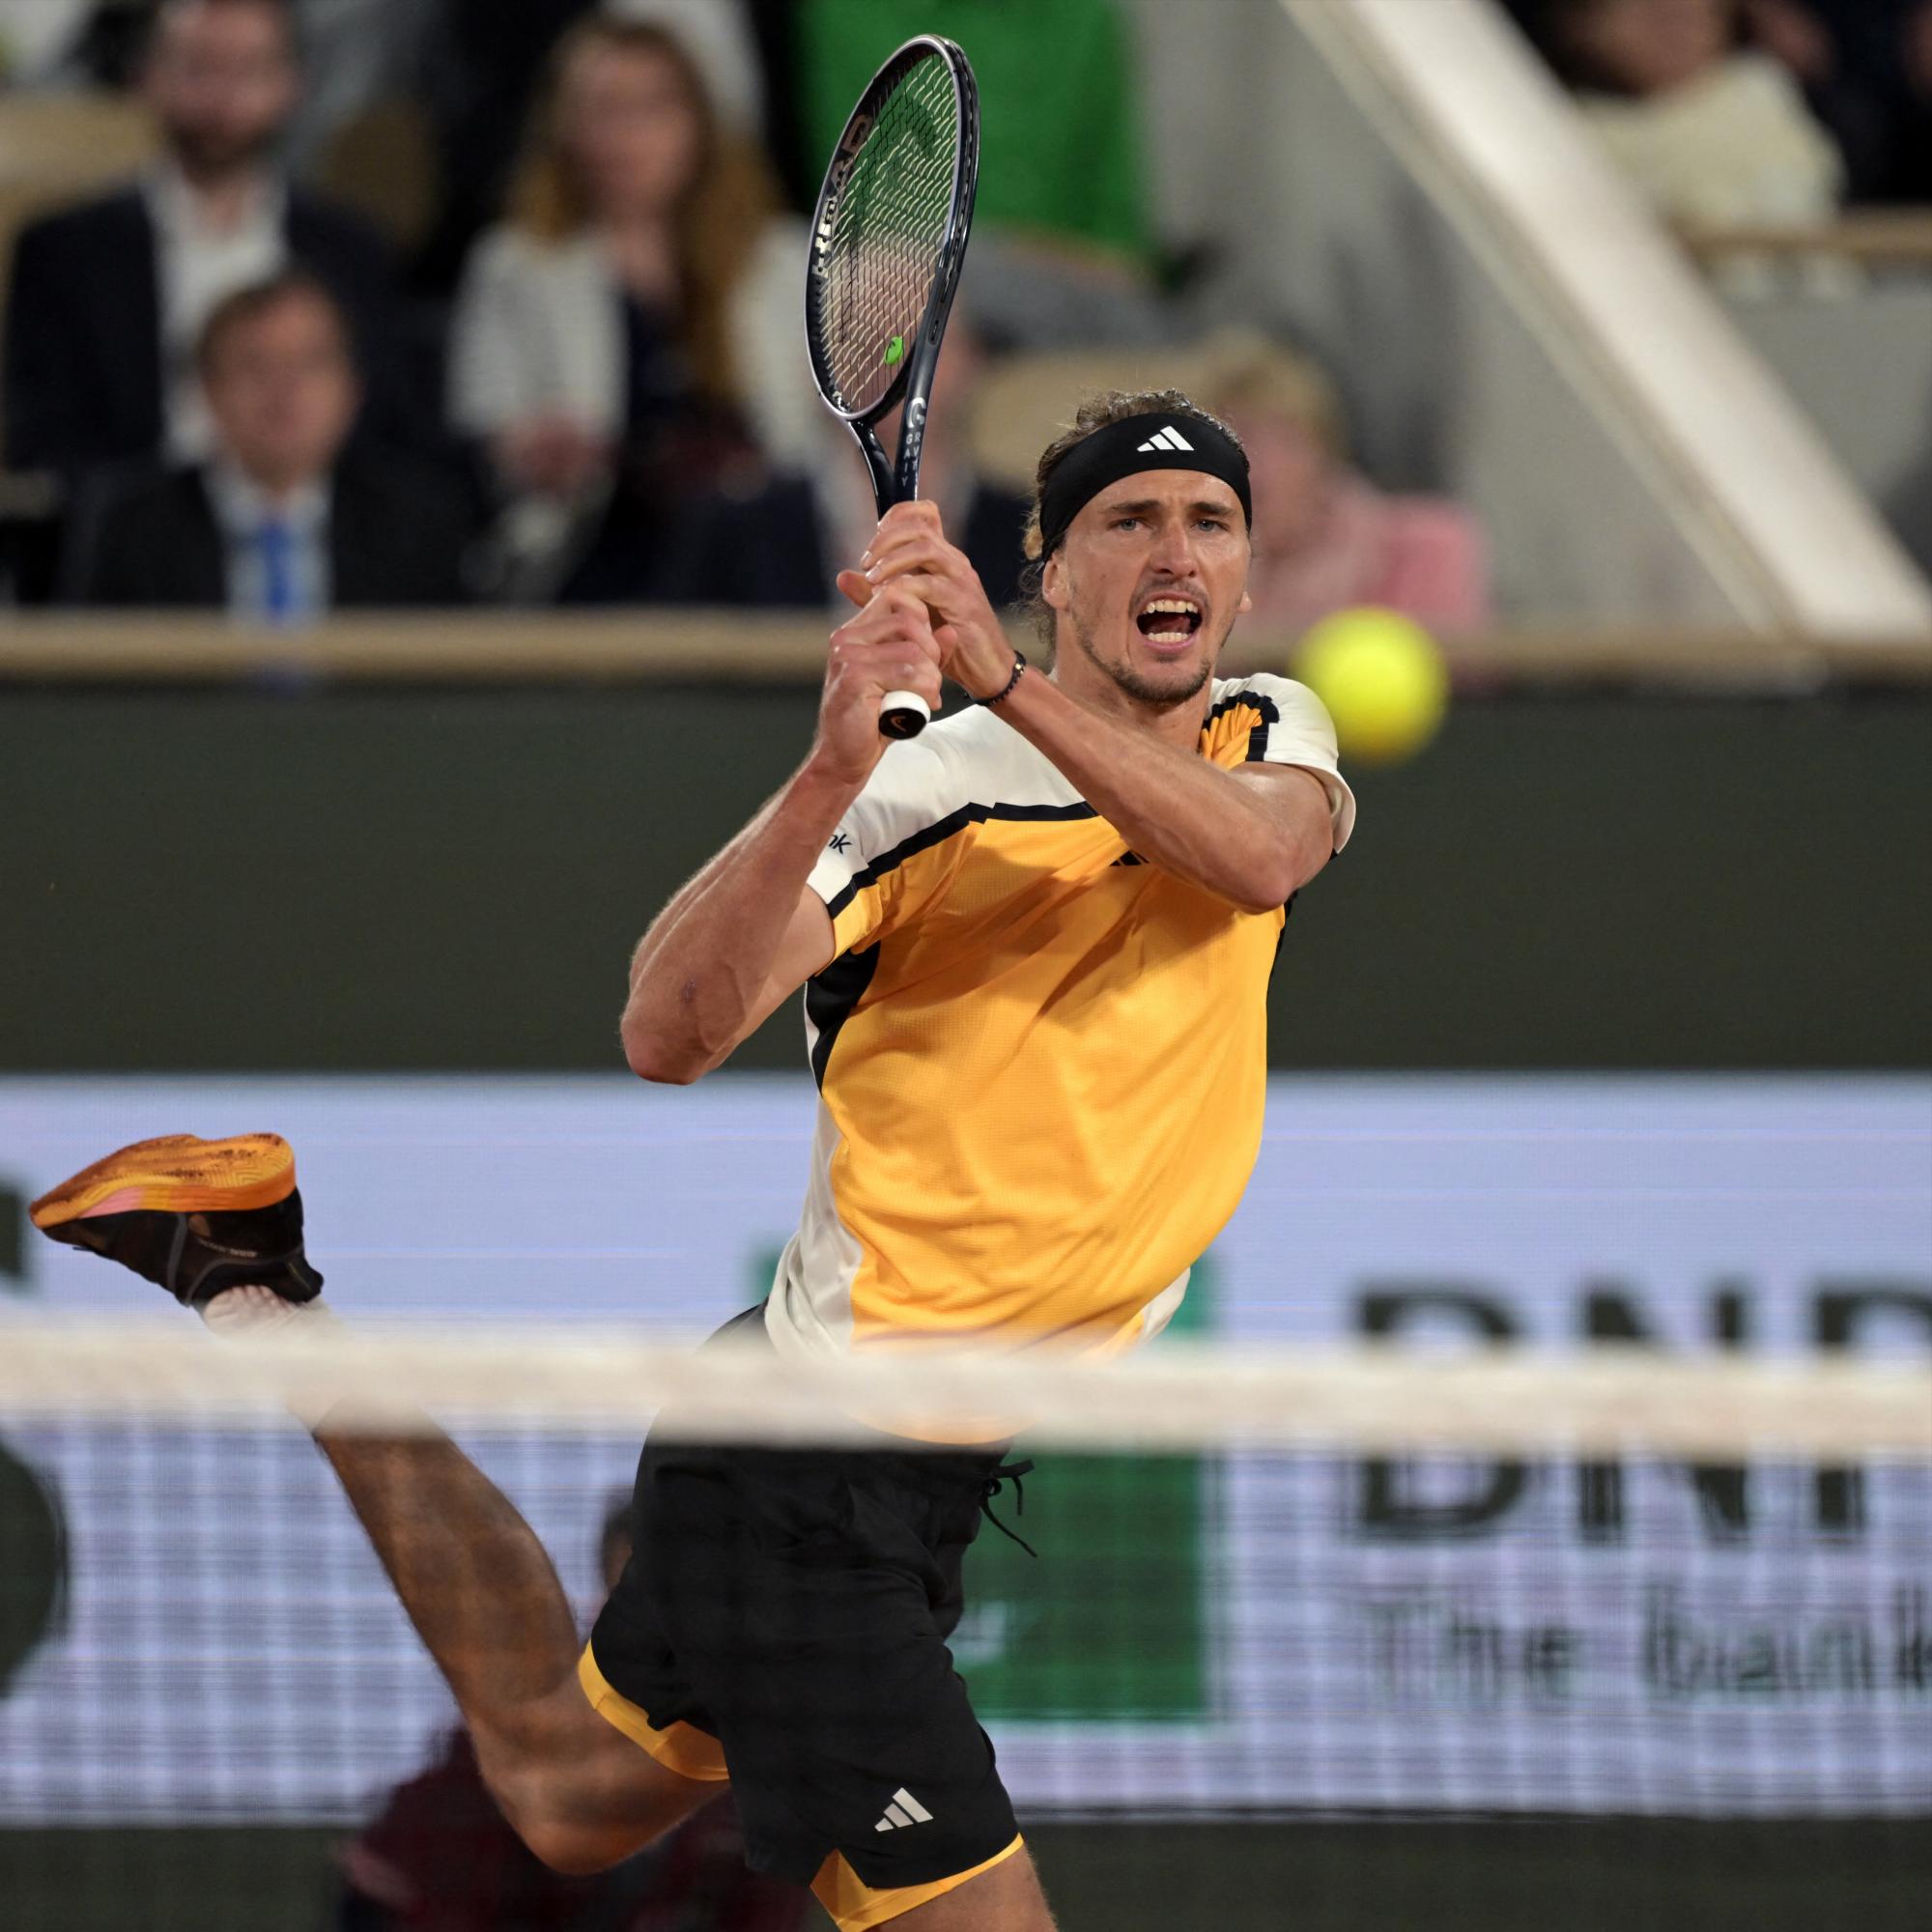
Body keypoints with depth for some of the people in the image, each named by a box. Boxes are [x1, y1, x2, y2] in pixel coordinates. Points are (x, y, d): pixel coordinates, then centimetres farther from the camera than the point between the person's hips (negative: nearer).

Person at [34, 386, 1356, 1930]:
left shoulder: (1267, 739, 2)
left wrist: (1003, 681, -36)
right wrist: (833, 773, -44)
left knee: (563, 1789, 24)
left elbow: (1260, 855, -23)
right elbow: (670, 1035, -29)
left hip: (935, 1460, 7)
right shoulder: (920, 793, -17)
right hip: (812, 1481, -7)